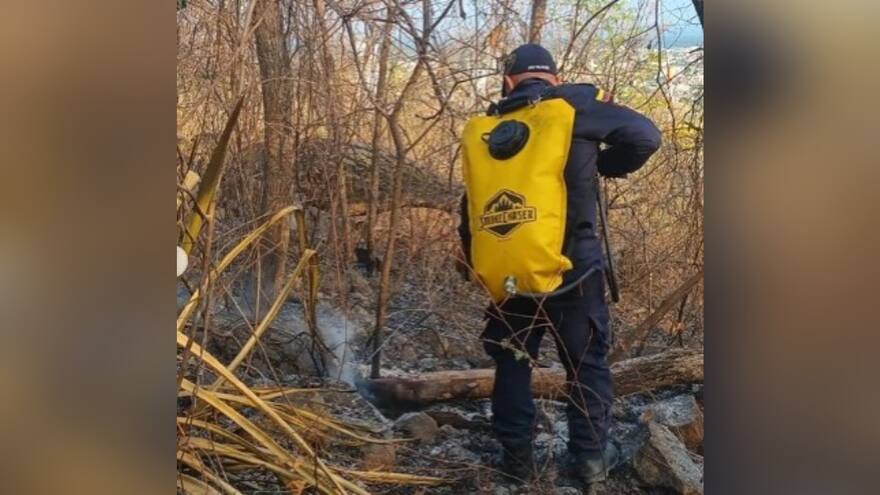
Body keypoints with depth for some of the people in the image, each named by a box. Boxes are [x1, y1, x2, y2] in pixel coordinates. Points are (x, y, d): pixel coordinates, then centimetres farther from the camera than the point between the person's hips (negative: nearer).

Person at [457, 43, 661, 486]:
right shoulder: (575, 105, -6)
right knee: (587, 362, 14)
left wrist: (470, 256, 24)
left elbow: (474, 198, 11)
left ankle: (516, 455, 22)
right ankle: (590, 457, 21)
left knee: (512, 362, 18)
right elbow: (644, 136, -11)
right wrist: (603, 165, 7)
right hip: (572, 266, -3)